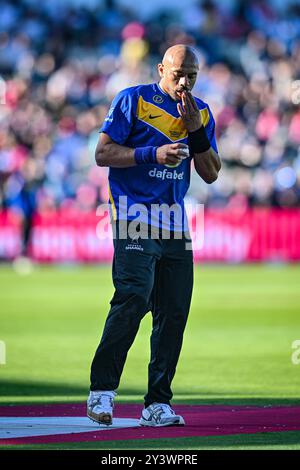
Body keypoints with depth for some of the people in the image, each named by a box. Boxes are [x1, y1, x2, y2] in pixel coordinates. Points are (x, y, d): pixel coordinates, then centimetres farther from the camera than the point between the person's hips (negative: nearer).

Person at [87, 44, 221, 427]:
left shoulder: (201, 112, 15)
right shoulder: (132, 100, 0)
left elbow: (211, 174, 12)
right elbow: (103, 154, -5)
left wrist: (195, 131, -2)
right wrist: (153, 154, -16)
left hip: (175, 224, 6)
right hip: (134, 219, -5)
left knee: (174, 312, 0)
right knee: (134, 297, -20)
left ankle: (157, 404, 5)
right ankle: (101, 390, -12)